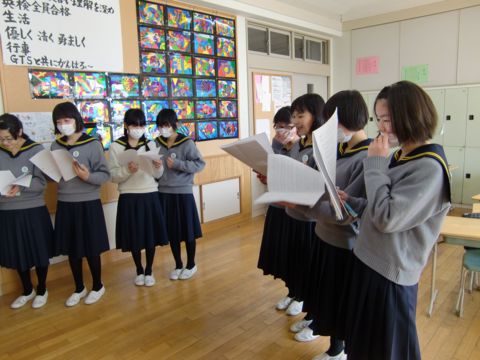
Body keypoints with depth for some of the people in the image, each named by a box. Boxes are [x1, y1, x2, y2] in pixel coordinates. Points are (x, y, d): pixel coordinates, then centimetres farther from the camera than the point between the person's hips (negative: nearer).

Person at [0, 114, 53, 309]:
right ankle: (27, 290, 37)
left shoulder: (36, 150, -9)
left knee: (39, 253, 9)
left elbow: (41, 183, -12)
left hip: (33, 211, -3)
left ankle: (42, 290, 31)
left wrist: (21, 187, -29)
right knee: (16, 254, 16)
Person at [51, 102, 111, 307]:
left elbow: (105, 174, -9)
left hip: (88, 203, -4)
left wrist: (88, 176, -27)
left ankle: (97, 286, 28)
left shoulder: (93, 144, -9)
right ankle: (79, 288, 32)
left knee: (91, 249, 7)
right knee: (71, 249, 13)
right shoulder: (55, 146, 5)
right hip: (65, 204, 4)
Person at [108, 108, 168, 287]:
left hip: (150, 195, 2)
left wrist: (158, 167, -16)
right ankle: (139, 271, 28)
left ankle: (149, 271, 25)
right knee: (134, 237, 7)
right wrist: (127, 170, -22)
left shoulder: (151, 145, 5)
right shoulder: (116, 147, -2)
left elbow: (157, 175, 5)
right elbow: (113, 176, -5)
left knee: (151, 235, 6)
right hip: (129, 197, -1)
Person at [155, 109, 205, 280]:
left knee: (188, 230, 8)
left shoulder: (187, 142, -8)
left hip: (183, 192, -4)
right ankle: (178, 265, 29)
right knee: (171, 232, 12)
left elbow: (200, 164, -11)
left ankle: (191, 265, 26)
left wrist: (177, 164, -19)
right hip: (164, 193, 4)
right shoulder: (157, 143, 3)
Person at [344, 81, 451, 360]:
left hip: (391, 273, -8)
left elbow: (387, 219, -26)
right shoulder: (401, 155, 5)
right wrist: (351, 202, -3)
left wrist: (375, 165, -20)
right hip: (370, 260, 8)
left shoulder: (430, 167, -22)